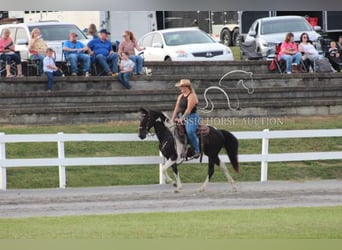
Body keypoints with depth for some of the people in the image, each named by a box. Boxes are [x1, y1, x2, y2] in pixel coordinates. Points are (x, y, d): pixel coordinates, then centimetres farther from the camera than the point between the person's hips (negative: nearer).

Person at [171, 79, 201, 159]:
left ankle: (197, 151, -23)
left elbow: (189, 109, -18)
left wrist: (182, 118, -22)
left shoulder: (192, 96, -11)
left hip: (191, 117, -9)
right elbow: (177, 108, 14)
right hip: (181, 117, 9)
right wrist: (173, 118, 5)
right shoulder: (181, 96, 15)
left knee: (190, 131, -31)